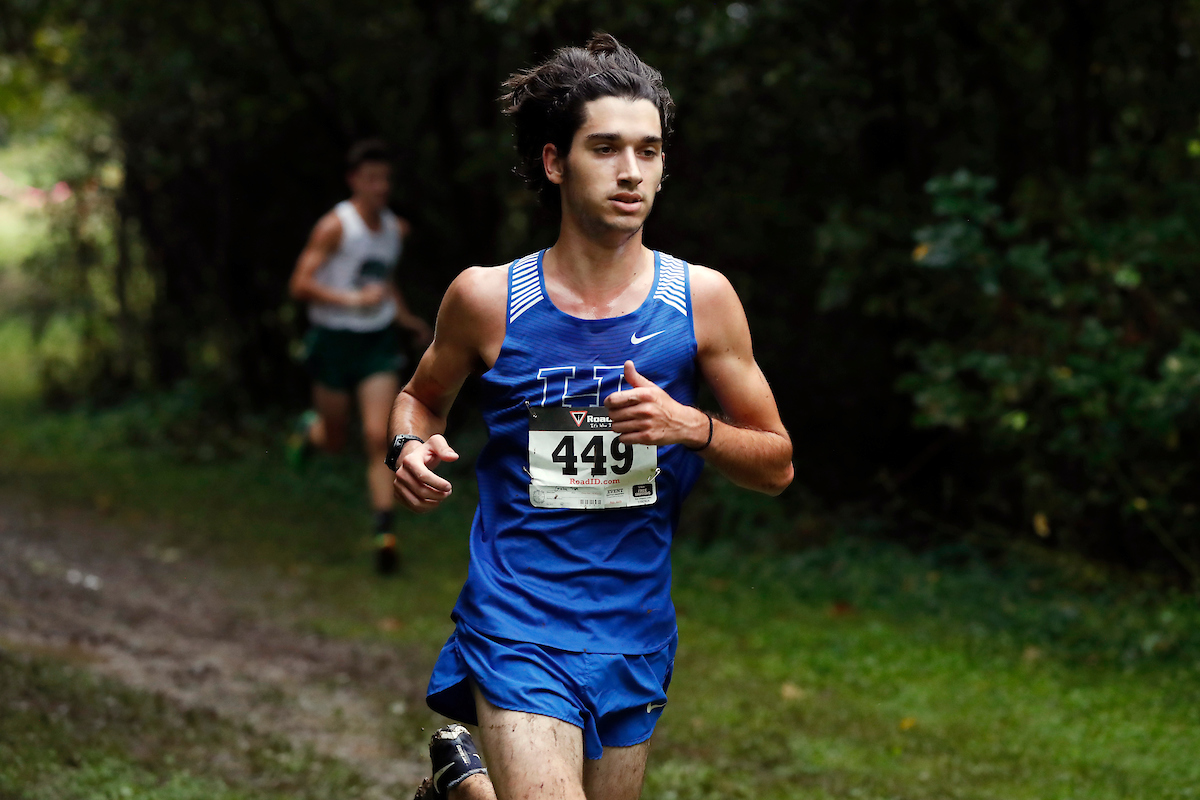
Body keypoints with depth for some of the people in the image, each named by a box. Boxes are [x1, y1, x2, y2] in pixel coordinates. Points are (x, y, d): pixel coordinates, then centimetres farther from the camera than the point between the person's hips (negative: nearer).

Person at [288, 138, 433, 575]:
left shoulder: (395, 228, 5)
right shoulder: (335, 226, -15)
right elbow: (300, 284, -20)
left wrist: (407, 318, 16)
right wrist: (352, 299, -30)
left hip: (378, 341, 3)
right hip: (334, 340, -3)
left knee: (378, 437, -10)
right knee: (335, 441, 11)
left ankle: (384, 534, -11)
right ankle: (311, 428, 49)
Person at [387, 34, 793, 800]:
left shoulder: (701, 298, -2)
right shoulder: (487, 297, -5)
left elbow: (776, 465, 4)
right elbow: (423, 396, 16)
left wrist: (692, 427, -15)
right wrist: (411, 447, -7)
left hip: (636, 635, 3)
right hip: (516, 626, -3)